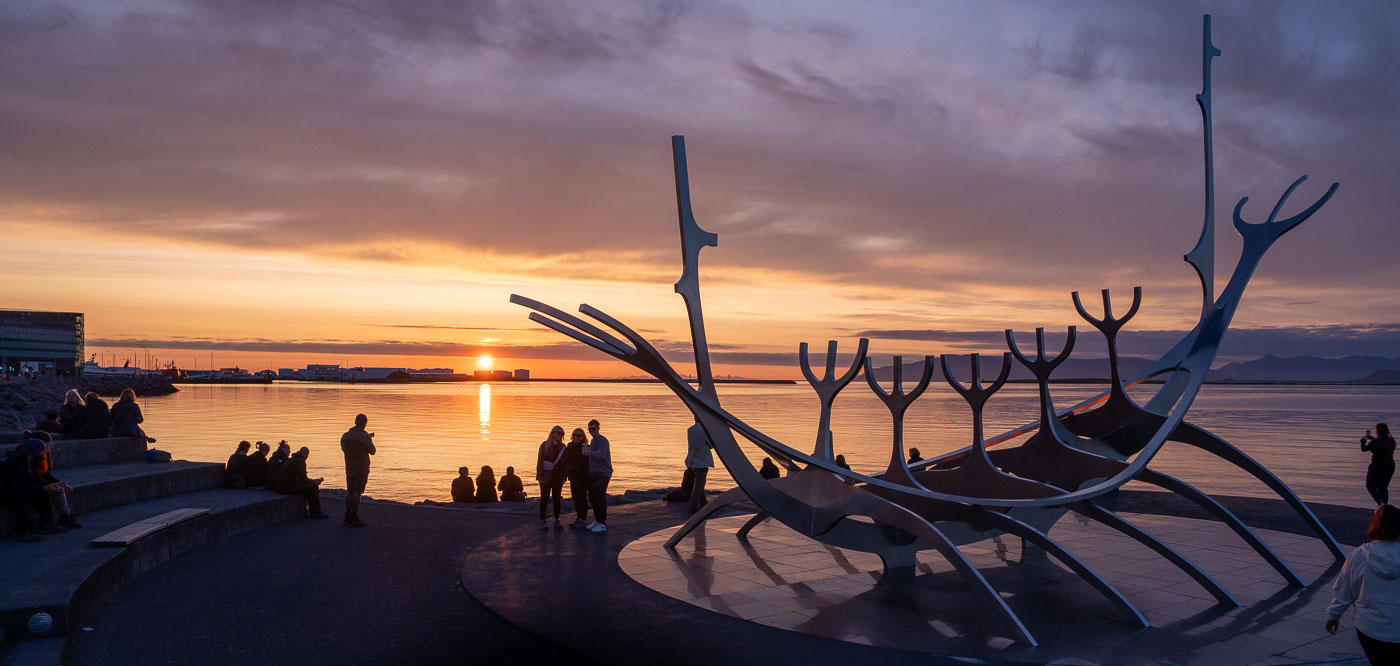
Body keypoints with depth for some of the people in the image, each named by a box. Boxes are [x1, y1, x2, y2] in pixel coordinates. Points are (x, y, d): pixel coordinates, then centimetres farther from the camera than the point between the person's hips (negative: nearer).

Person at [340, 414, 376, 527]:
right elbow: (372, 451, -3)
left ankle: (348, 518, 15)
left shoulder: (345, 436, 2)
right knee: (357, 493, -4)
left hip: (349, 469, 6)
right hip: (361, 470, -6)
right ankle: (354, 518, -5)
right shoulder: (365, 437, -16)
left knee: (350, 492, 12)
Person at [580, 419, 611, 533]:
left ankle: (602, 524, -5)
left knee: (600, 498, -9)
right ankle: (597, 520, 23)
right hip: (592, 474, 9)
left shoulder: (602, 441, -12)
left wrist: (590, 453, -48)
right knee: (592, 498, 12)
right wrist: (586, 451, 3)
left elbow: (600, 454, -31)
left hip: (602, 473, -9)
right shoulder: (592, 441, 18)